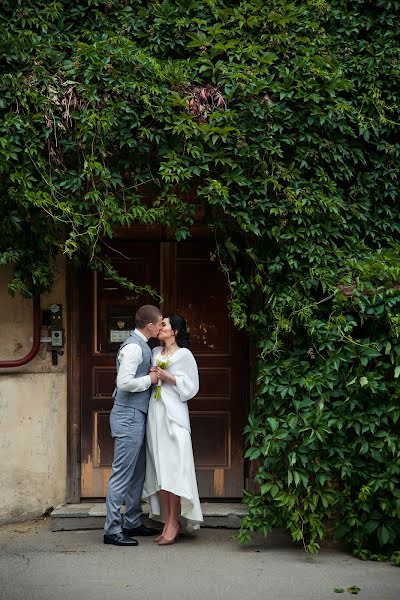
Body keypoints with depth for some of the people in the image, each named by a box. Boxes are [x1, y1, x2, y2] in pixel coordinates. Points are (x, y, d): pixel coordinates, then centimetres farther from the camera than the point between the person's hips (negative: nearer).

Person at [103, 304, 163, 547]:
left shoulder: (143, 345, 14)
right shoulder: (134, 346, -16)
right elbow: (124, 382, -25)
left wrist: (153, 374, 6)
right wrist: (150, 379, -13)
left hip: (137, 416, 10)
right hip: (128, 416, -10)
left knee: (137, 472, 16)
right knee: (122, 474, -7)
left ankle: (133, 523, 25)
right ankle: (112, 530, -3)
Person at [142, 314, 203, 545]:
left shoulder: (184, 354, -1)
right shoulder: (155, 353, 16)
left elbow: (191, 386, -3)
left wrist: (169, 377, -12)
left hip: (174, 415, -6)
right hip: (154, 414, 6)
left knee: (173, 470, -7)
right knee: (159, 471, 5)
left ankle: (174, 523, -2)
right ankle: (168, 522, 10)